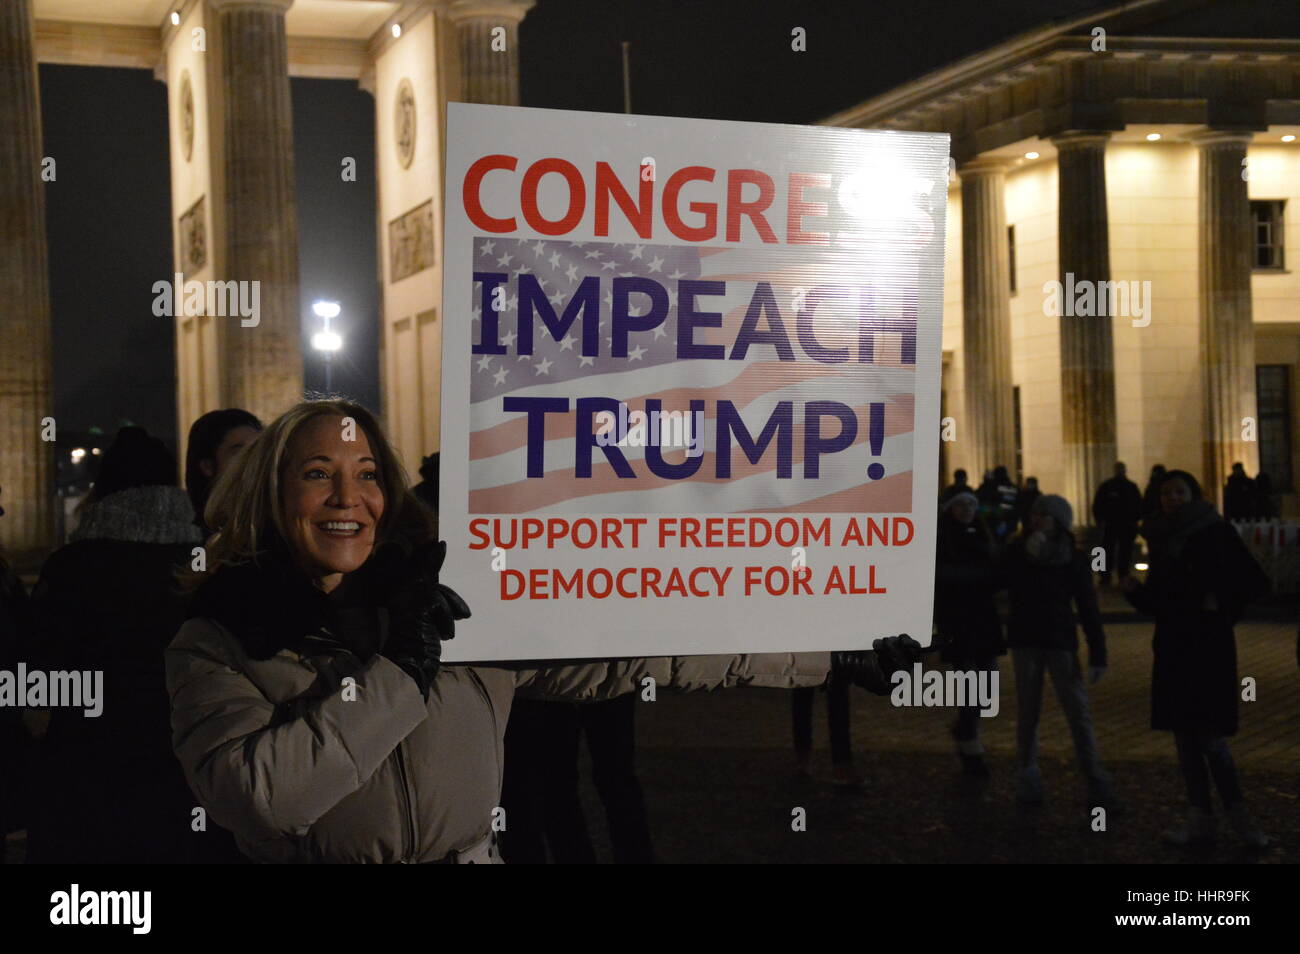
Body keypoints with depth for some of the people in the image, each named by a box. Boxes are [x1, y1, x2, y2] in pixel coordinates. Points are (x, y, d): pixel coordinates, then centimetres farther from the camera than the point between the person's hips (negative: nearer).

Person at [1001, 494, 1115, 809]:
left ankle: (1095, 781, -3)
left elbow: (1088, 607, 0)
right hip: (1026, 640, 1)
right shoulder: (1018, 554, 2)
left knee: (1079, 713, -5)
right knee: (1027, 712, 4)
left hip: (1061, 641, -1)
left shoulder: (1074, 559, 0)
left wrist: (1097, 654, -5)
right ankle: (1028, 778, 13)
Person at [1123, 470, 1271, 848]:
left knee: (1209, 735, -11)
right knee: (1185, 736, 6)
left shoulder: (1216, 533, -5)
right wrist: (1134, 590, -3)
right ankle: (1200, 819, 12)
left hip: (1209, 646, -6)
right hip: (1172, 647, 6)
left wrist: (1220, 603, -16)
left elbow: (1256, 583, -7)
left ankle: (1237, 812, 3)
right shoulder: (1159, 540, 11)